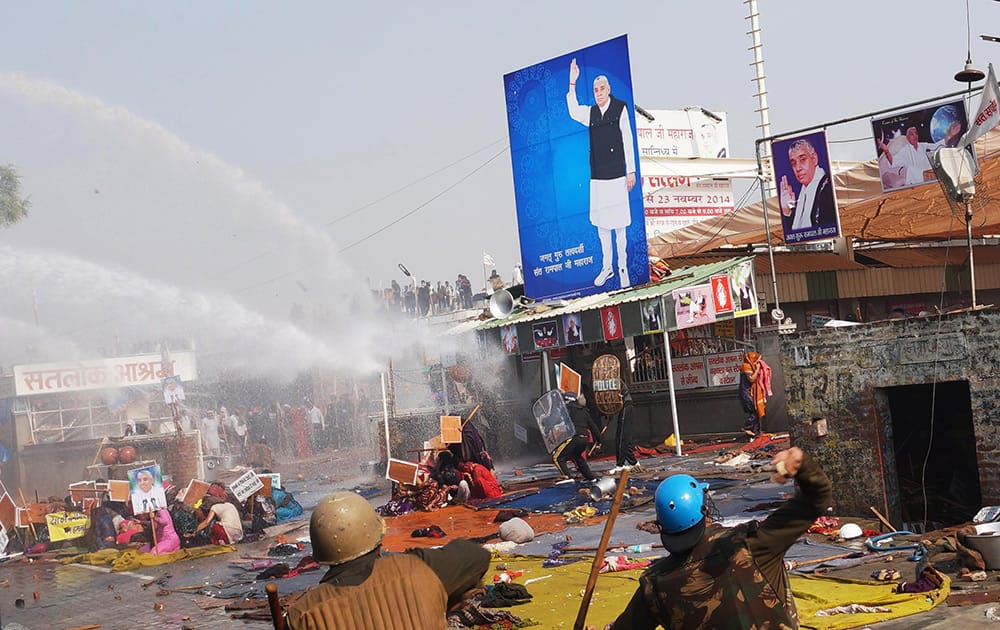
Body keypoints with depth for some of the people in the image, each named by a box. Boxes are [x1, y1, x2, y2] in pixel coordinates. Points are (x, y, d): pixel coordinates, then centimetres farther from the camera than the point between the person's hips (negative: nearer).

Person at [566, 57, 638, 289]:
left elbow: (628, 142, -2)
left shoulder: (620, 109, -2)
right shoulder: (591, 113, 10)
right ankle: (607, 267, 18)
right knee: (601, 224, 9)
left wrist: (631, 171, -4)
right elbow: (573, 112, -6)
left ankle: (622, 267, 10)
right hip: (597, 177, 4)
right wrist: (572, 83, -10)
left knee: (619, 225, 1)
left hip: (616, 175, -4)